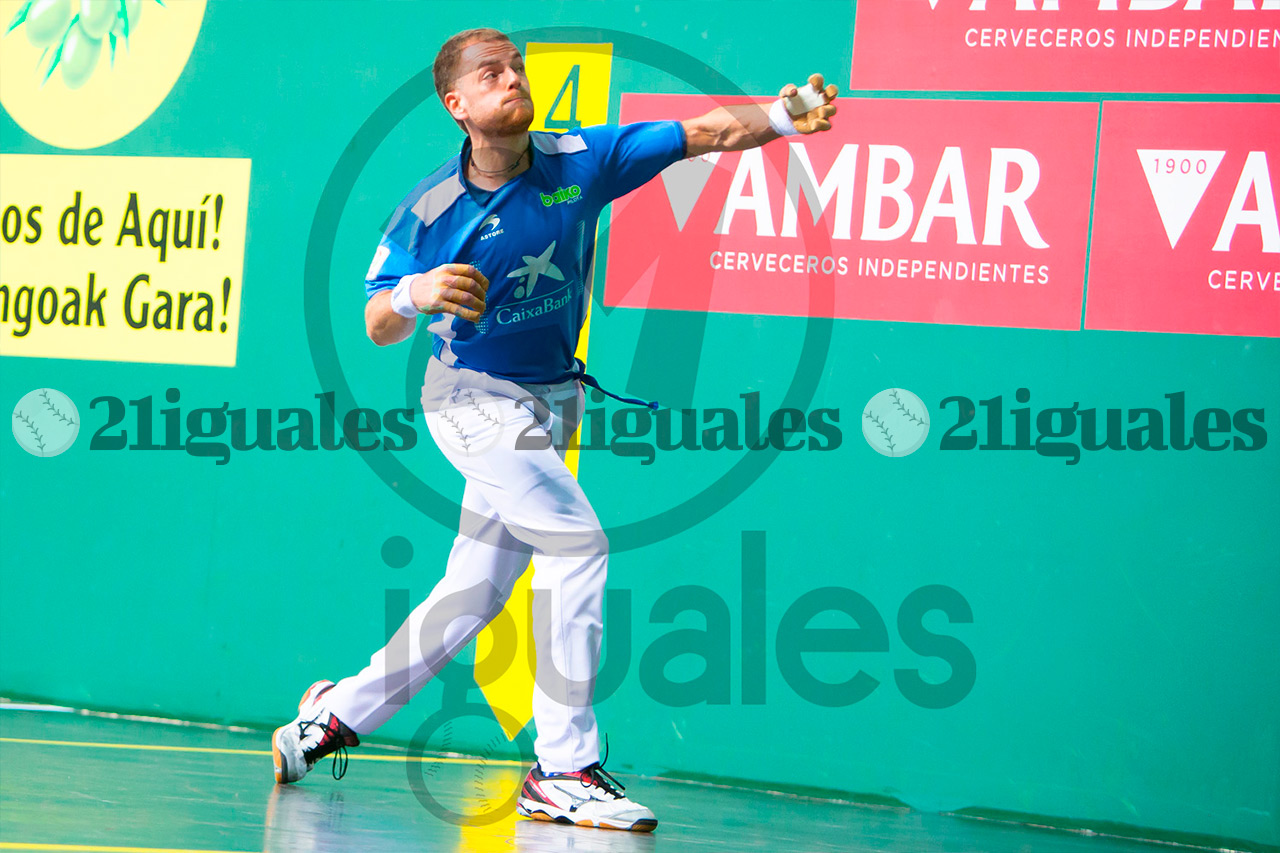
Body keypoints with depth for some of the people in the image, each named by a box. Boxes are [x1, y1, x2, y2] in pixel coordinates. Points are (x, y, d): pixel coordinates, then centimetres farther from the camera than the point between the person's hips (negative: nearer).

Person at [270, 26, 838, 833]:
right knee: (578, 544, -21)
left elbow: (706, 132, -10)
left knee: (473, 597, 9)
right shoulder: (430, 208, -11)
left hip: (549, 402, 5)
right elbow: (380, 327, -7)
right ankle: (564, 772, -17)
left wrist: (779, 116, -29)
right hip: (472, 397, -5)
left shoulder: (580, 160, -6)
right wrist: (417, 294, -29)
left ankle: (338, 713, 26)